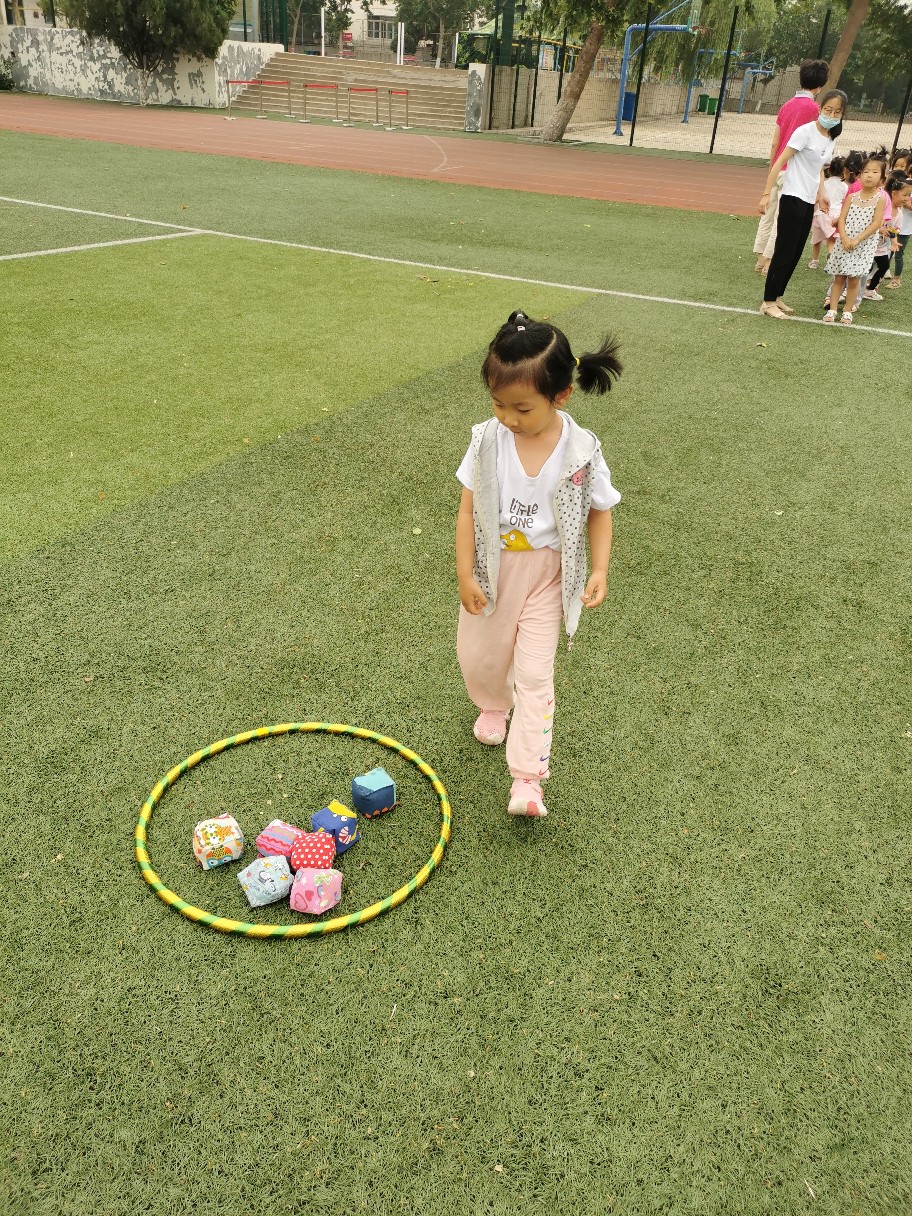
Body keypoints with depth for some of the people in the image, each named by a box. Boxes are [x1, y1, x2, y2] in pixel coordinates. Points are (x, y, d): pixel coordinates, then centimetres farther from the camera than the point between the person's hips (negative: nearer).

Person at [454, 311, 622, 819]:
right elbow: (469, 509, -8)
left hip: (547, 571, -2)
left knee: (534, 671, -3)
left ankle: (527, 778, 2)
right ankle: (494, 705, 51)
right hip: (493, 567, 3)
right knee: (479, 655, 16)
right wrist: (465, 575, -8)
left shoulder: (580, 450, -17)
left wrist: (600, 570, -15)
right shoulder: (487, 439, -14)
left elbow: (599, 512, -4)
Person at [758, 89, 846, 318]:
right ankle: (768, 301, 0)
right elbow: (780, 161, -14)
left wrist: (821, 194, 15)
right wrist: (766, 194, -19)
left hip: (809, 202, 8)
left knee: (795, 254, 10)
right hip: (793, 198, -8)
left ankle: (777, 297, 19)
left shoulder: (830, 139, 12)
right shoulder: (806, 131, -10)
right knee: (784, 252, -6)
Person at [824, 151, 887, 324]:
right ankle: (832, 309, 11)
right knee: (839, 278, 6)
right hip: (844, 243, 2)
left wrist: (857, 240, -18)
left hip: (864, 245, -2)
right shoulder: (852, 197, 3)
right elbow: (842, 218, -1)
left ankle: (847, 311, 11)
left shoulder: (880, 199, -4)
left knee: (853, 280, 1)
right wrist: (844, 238, -17)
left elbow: (876, 223, -10)